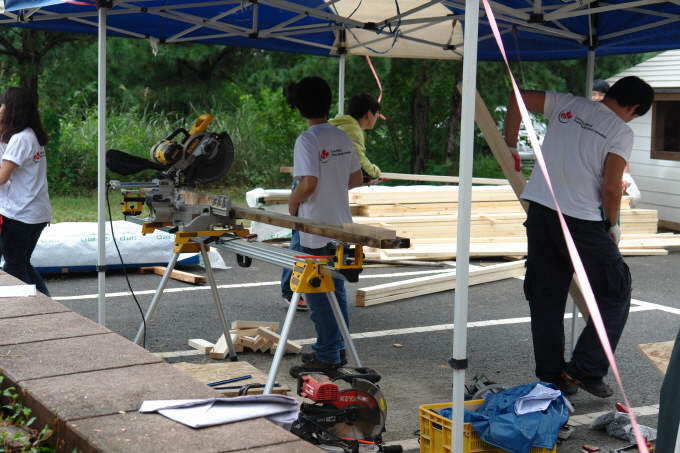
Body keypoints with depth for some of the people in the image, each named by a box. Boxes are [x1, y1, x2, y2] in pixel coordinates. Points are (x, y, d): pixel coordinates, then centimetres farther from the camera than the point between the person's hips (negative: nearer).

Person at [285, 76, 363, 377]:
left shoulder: (307, 140, -16)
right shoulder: (343, 137, 6)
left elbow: (308, 183, -24)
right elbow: (356, 179, 11)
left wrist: (292, 202, -6)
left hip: (316, 231, -8)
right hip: (341, 226, 8)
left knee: (317, 295, 1)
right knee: (336, 290, 17)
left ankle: (326, 357, 6)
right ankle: (337, 349, 26)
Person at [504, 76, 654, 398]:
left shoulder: (567, 105, 11)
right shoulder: (621, 131, -3)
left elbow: (518, 97, 15)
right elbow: (610, 188, -10)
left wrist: (510, 146, 23)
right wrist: (612, 226, 7)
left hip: (539, 211, 6)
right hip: (581, 221, -5)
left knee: (545, 298, 12)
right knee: (616, 293, 10)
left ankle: (551, 378, 17)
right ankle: (586, 370, 6)